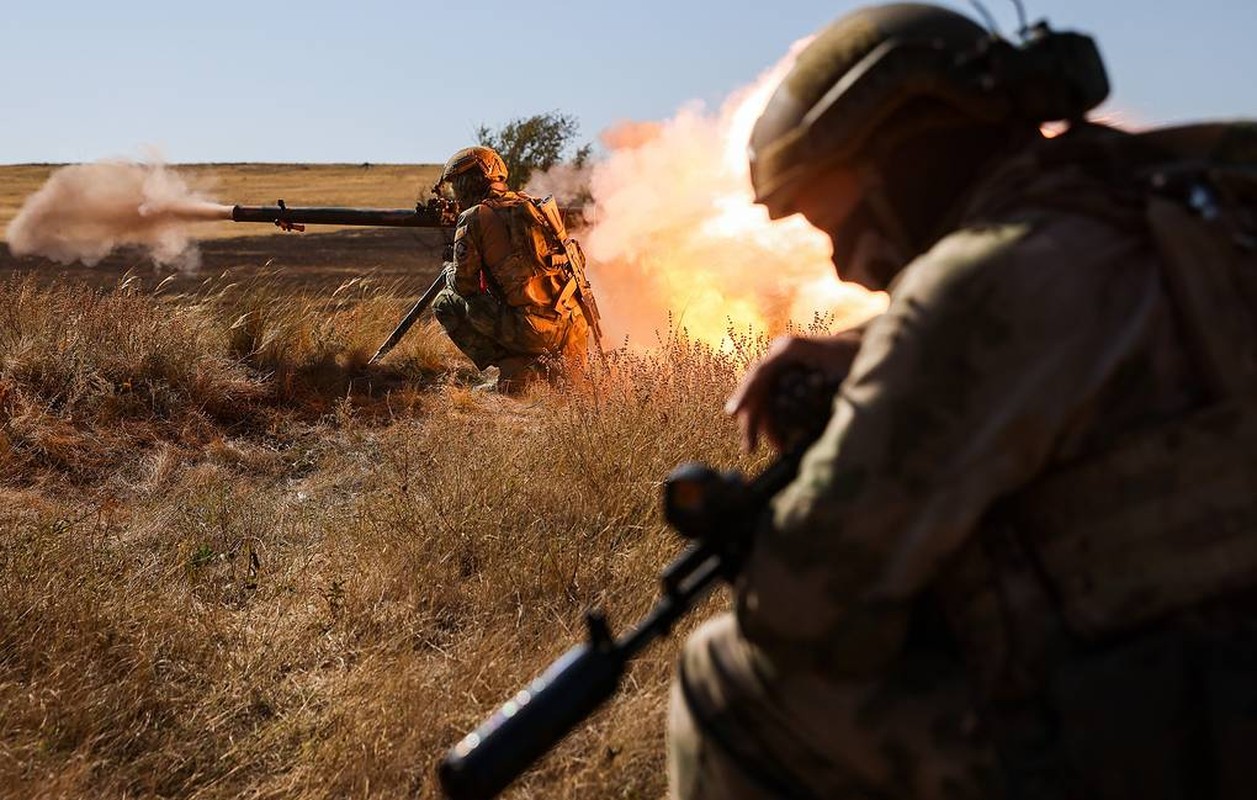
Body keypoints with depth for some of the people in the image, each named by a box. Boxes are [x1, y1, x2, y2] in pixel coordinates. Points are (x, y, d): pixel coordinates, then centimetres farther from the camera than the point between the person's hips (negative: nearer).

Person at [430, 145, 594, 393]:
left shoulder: (473, 219, -3)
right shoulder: (530, 204, 16)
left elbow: (465, 286, 0)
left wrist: (450, 271, 23)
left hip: (534, 329, -7)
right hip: (576, 327, 7)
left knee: (446, 303, 10)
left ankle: (513, 368, 2)